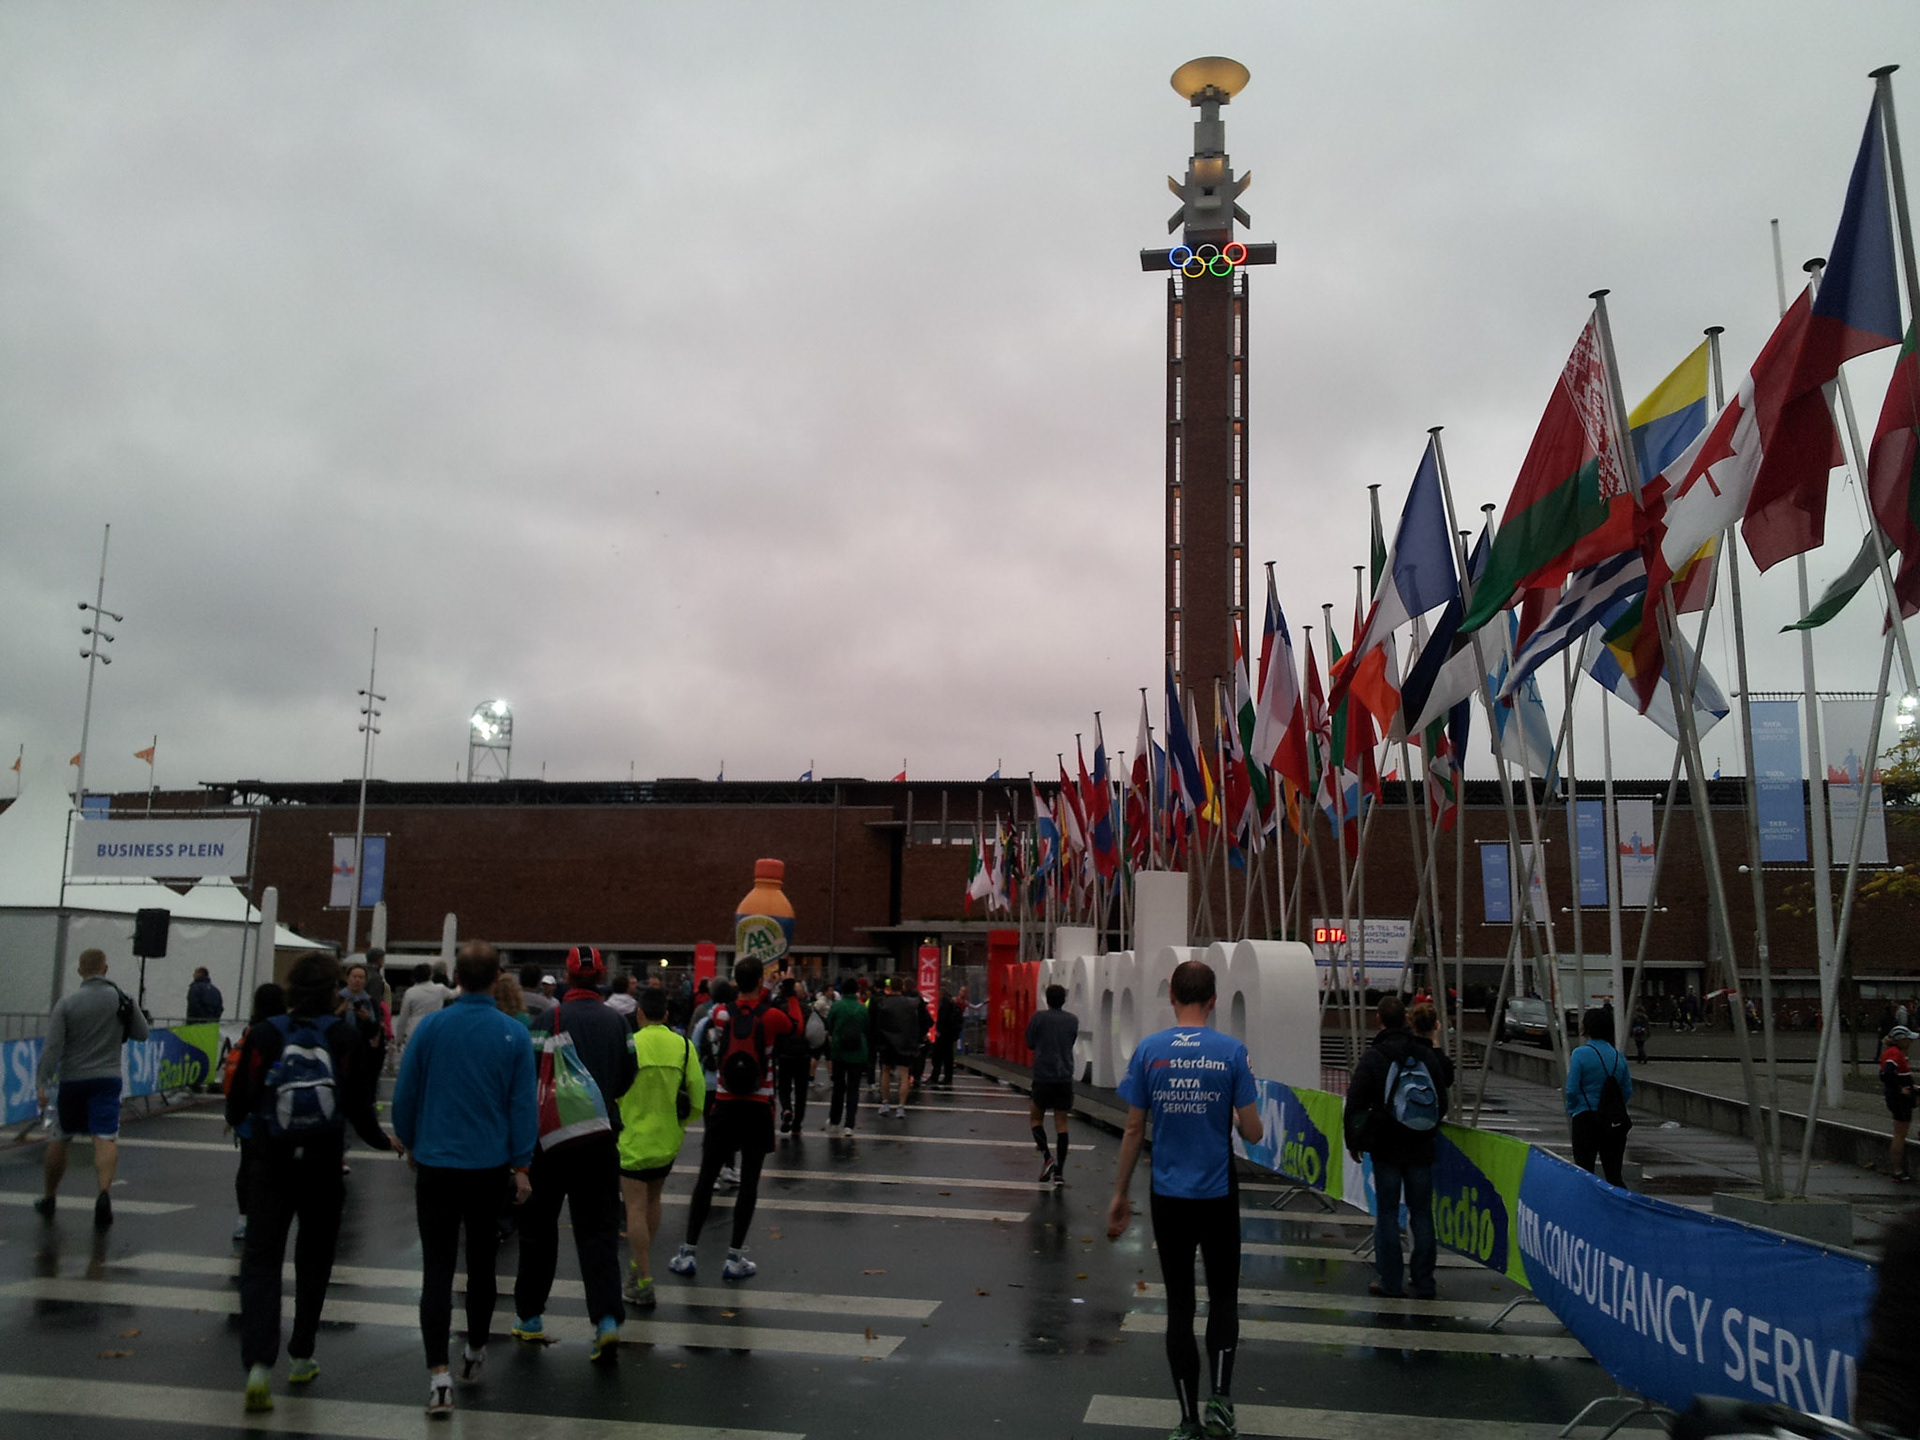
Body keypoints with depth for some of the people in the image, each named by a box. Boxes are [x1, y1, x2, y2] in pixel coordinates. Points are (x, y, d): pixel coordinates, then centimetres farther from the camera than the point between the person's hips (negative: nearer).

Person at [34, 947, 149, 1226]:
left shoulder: (66, 1003, -4)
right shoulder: (122, 999, -1)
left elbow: (52, 1046, -11)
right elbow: (142, 1034, 7)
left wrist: (43, 1083, -11)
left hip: (72, 1080, 1)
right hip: (107, 1078, -1)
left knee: (60, 1139, 17)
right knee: (106, 1139, -8)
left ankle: (48, 1199, 31)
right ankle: (104, 1193, -29)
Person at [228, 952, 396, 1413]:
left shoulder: (263, 1035, -5)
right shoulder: (348, 1037, -7)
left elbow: (237, 1108, -1)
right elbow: (360, 1110, -7)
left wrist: (242, 1121, 23)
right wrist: (384, 1141, 12)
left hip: (270, 1166, 0)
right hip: (323, 1167, 0)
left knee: (261, 1260, 2)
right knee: (314, 1262, 17)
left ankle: (258, 1364, -13)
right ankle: (300, 1358, 26)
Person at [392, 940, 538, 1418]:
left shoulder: (430, 1027, -6)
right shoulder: (514, 1034, -7)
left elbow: (404, 1095, 0)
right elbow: (524, 1105, -5)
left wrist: (411, 1145, 15)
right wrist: (521, 1166, 3)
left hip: (436, 1164, -1)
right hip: (490, 1167, 1)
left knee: (437, 1268, 2)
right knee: (481, 1262, 17)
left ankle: (438, 1375, -7)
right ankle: (474, 1353, 34)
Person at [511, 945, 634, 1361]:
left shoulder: (551, 1019, -11)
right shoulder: (617, 1022, 0)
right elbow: (626, 1078, 7)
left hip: (552, 1136, -2)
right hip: (601, 1139, 2)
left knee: (539, 1227, 14)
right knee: (599, 1230, 4)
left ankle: (529, 1316, 24)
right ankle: (607, 1319, -10)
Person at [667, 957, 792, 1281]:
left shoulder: (721, 1012, -4)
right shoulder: (771, 1016, -9)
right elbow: (795, 1027, 12)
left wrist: (759, 995, 23)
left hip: (725, 1105, 2)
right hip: (758, 1108, -2)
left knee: (706, 1177, 9)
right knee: (749, 1181, 5)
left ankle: (688, 1253, 10)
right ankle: (735, 1258, 7)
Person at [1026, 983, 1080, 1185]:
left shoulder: (1039, 1018, -6)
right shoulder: (1073, 1020, 4)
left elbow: (1030, 1043, 3)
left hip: (1043, 1076, -3)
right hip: (1065, 1077, 3)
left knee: (1036, 1118, 13)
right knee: (1061, 1124, 6)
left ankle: (1047, 1157, -7)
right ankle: (1059, 1171, 3)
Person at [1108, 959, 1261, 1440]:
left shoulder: (1148, 1050, -6)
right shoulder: (1231, 1052, -8)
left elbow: (1134, 1130, -3)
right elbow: (1253, 1133, -7)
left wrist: (1120, 1194, 7)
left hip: (1169, 1197, 1)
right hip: (1219, 1197, -1)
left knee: (1179, 1305, 11)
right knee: (1223, 1297, 16)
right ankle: (1220, 1399, -1)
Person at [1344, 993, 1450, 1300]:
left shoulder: (1373, 1057, -9)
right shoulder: (1429, 1056, 1)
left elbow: (1355, 1103, -8)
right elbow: (1442, 1104, 10)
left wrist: (1352, 1141, 4)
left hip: (1387, 1148, -3)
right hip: (1421, 1149, 3)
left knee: (1387, 1213, 4)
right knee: (1422, 1214, 8)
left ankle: (1389, 1281, 7)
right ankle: (1424, 1283, 12)